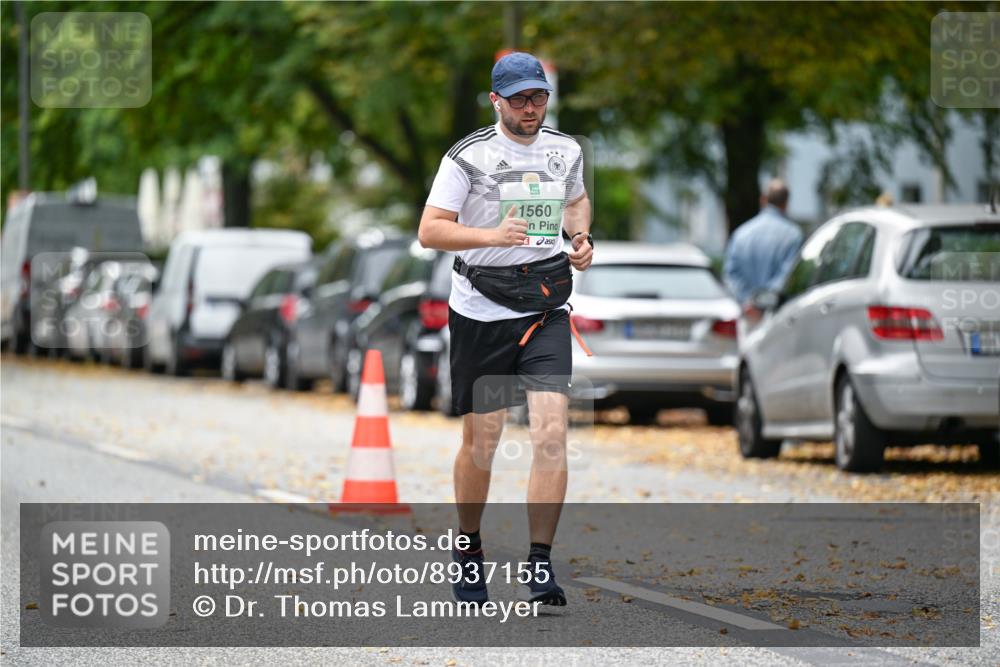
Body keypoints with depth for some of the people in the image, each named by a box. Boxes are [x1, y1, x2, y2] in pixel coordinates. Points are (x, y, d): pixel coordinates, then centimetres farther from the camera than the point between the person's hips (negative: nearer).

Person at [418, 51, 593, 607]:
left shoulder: (566, 151, 7)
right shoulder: (469, 156, -6)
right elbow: (430, 230, -10)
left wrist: (582, 238, 7)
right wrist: (492, 234, -25)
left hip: (546, 311, 2)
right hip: (481, 312, -2)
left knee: (552, 433, -13)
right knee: (482, 442, 6)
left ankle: (540, 566, -12)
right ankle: (469, 551, 29)